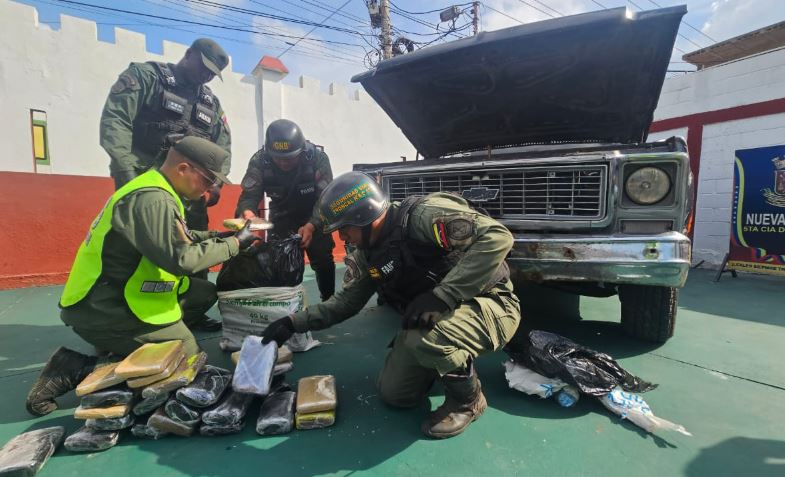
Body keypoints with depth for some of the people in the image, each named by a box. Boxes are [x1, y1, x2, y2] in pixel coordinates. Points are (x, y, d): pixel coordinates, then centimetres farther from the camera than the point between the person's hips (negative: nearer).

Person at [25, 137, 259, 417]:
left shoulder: (155, 190, 9)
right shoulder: (152, 199, -23)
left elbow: (176, 239, 17)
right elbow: (181, 259, -30)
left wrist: (218, 236, 6)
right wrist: (234, 244, -18)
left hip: (117, 294, 10)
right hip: (104, 311, -10)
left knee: (204, 294, 12)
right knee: (189, 360, -2)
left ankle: (120, 344, 11)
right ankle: (79, 369, -2)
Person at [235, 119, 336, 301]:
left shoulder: (318, 157, -27)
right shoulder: (259, 161, -23)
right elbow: (249, 195, -25)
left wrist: (311, 226, -46)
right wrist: (248, 213, -50)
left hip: (314, 217, -1)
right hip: (282, 217, 1)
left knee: (323, 260, -3)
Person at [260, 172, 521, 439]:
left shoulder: (423, 216, -24)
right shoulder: (366, 254, 1)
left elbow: (498, 236, -32)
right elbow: (348, 301, 11)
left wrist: (442, 295, -35)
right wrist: (293, 323, 3)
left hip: (488, 304, -7)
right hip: (430, 317, 8)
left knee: (425, 340, -36)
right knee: (393, 394, 4)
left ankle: (468, 399, -5)